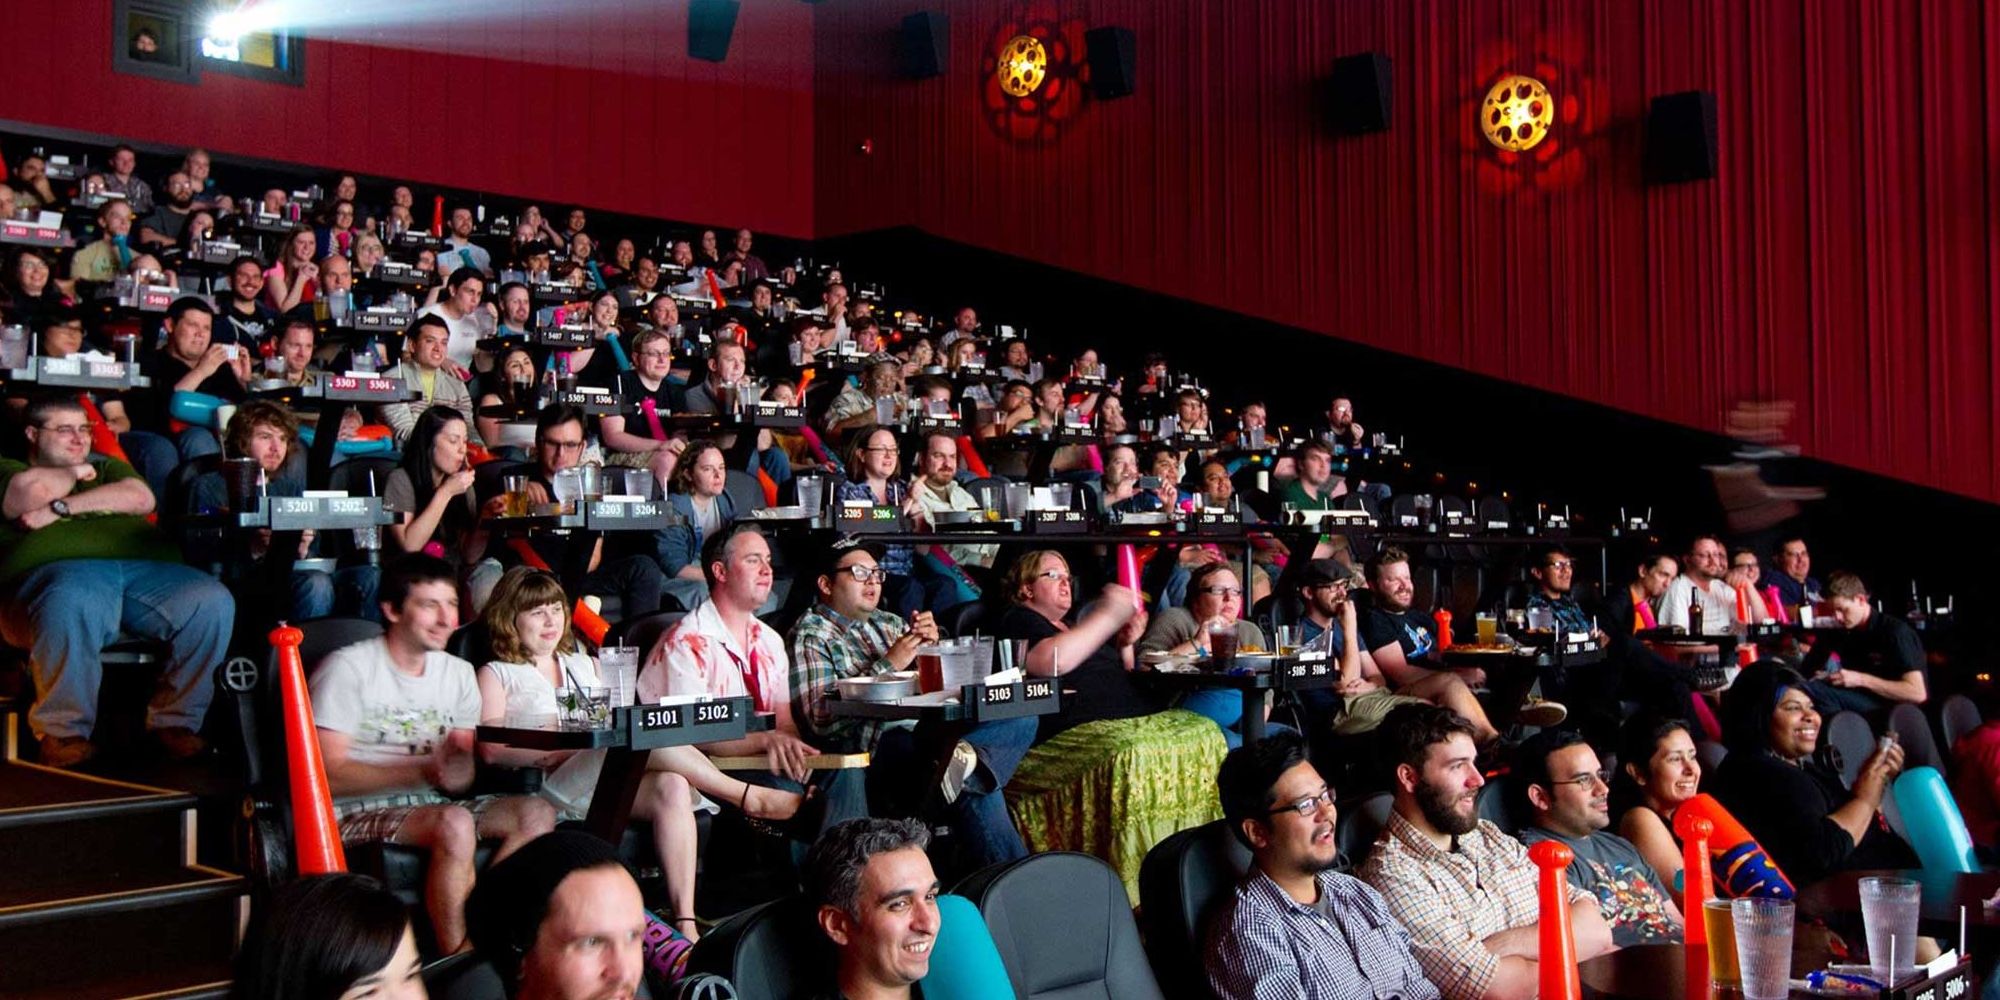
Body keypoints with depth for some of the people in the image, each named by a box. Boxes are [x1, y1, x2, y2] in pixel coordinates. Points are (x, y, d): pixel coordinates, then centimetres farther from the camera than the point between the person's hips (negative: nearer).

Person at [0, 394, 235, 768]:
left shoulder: (108, 467, 34)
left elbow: (141, 498, 12)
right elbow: (34, 491, -1)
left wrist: (61, 507, 7)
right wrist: (74, 473, 19)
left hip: (144, 567, 4)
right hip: (60, 567, -4)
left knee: (214, 602, -26)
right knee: (72, 605, -43)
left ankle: (175, 722, -15)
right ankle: (64, 733, -26)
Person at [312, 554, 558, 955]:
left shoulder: (459, 674, 11)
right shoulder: (349, 668, -9)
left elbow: (461, 779, 8)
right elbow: (329, 775, -16)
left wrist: (459, 765, -18)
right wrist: (425, 772, -25)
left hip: (428, 805, 7)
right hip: (358, 813, -7)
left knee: (537, 814, -14)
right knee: (455, 825, -34)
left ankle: (474, 929, -21)